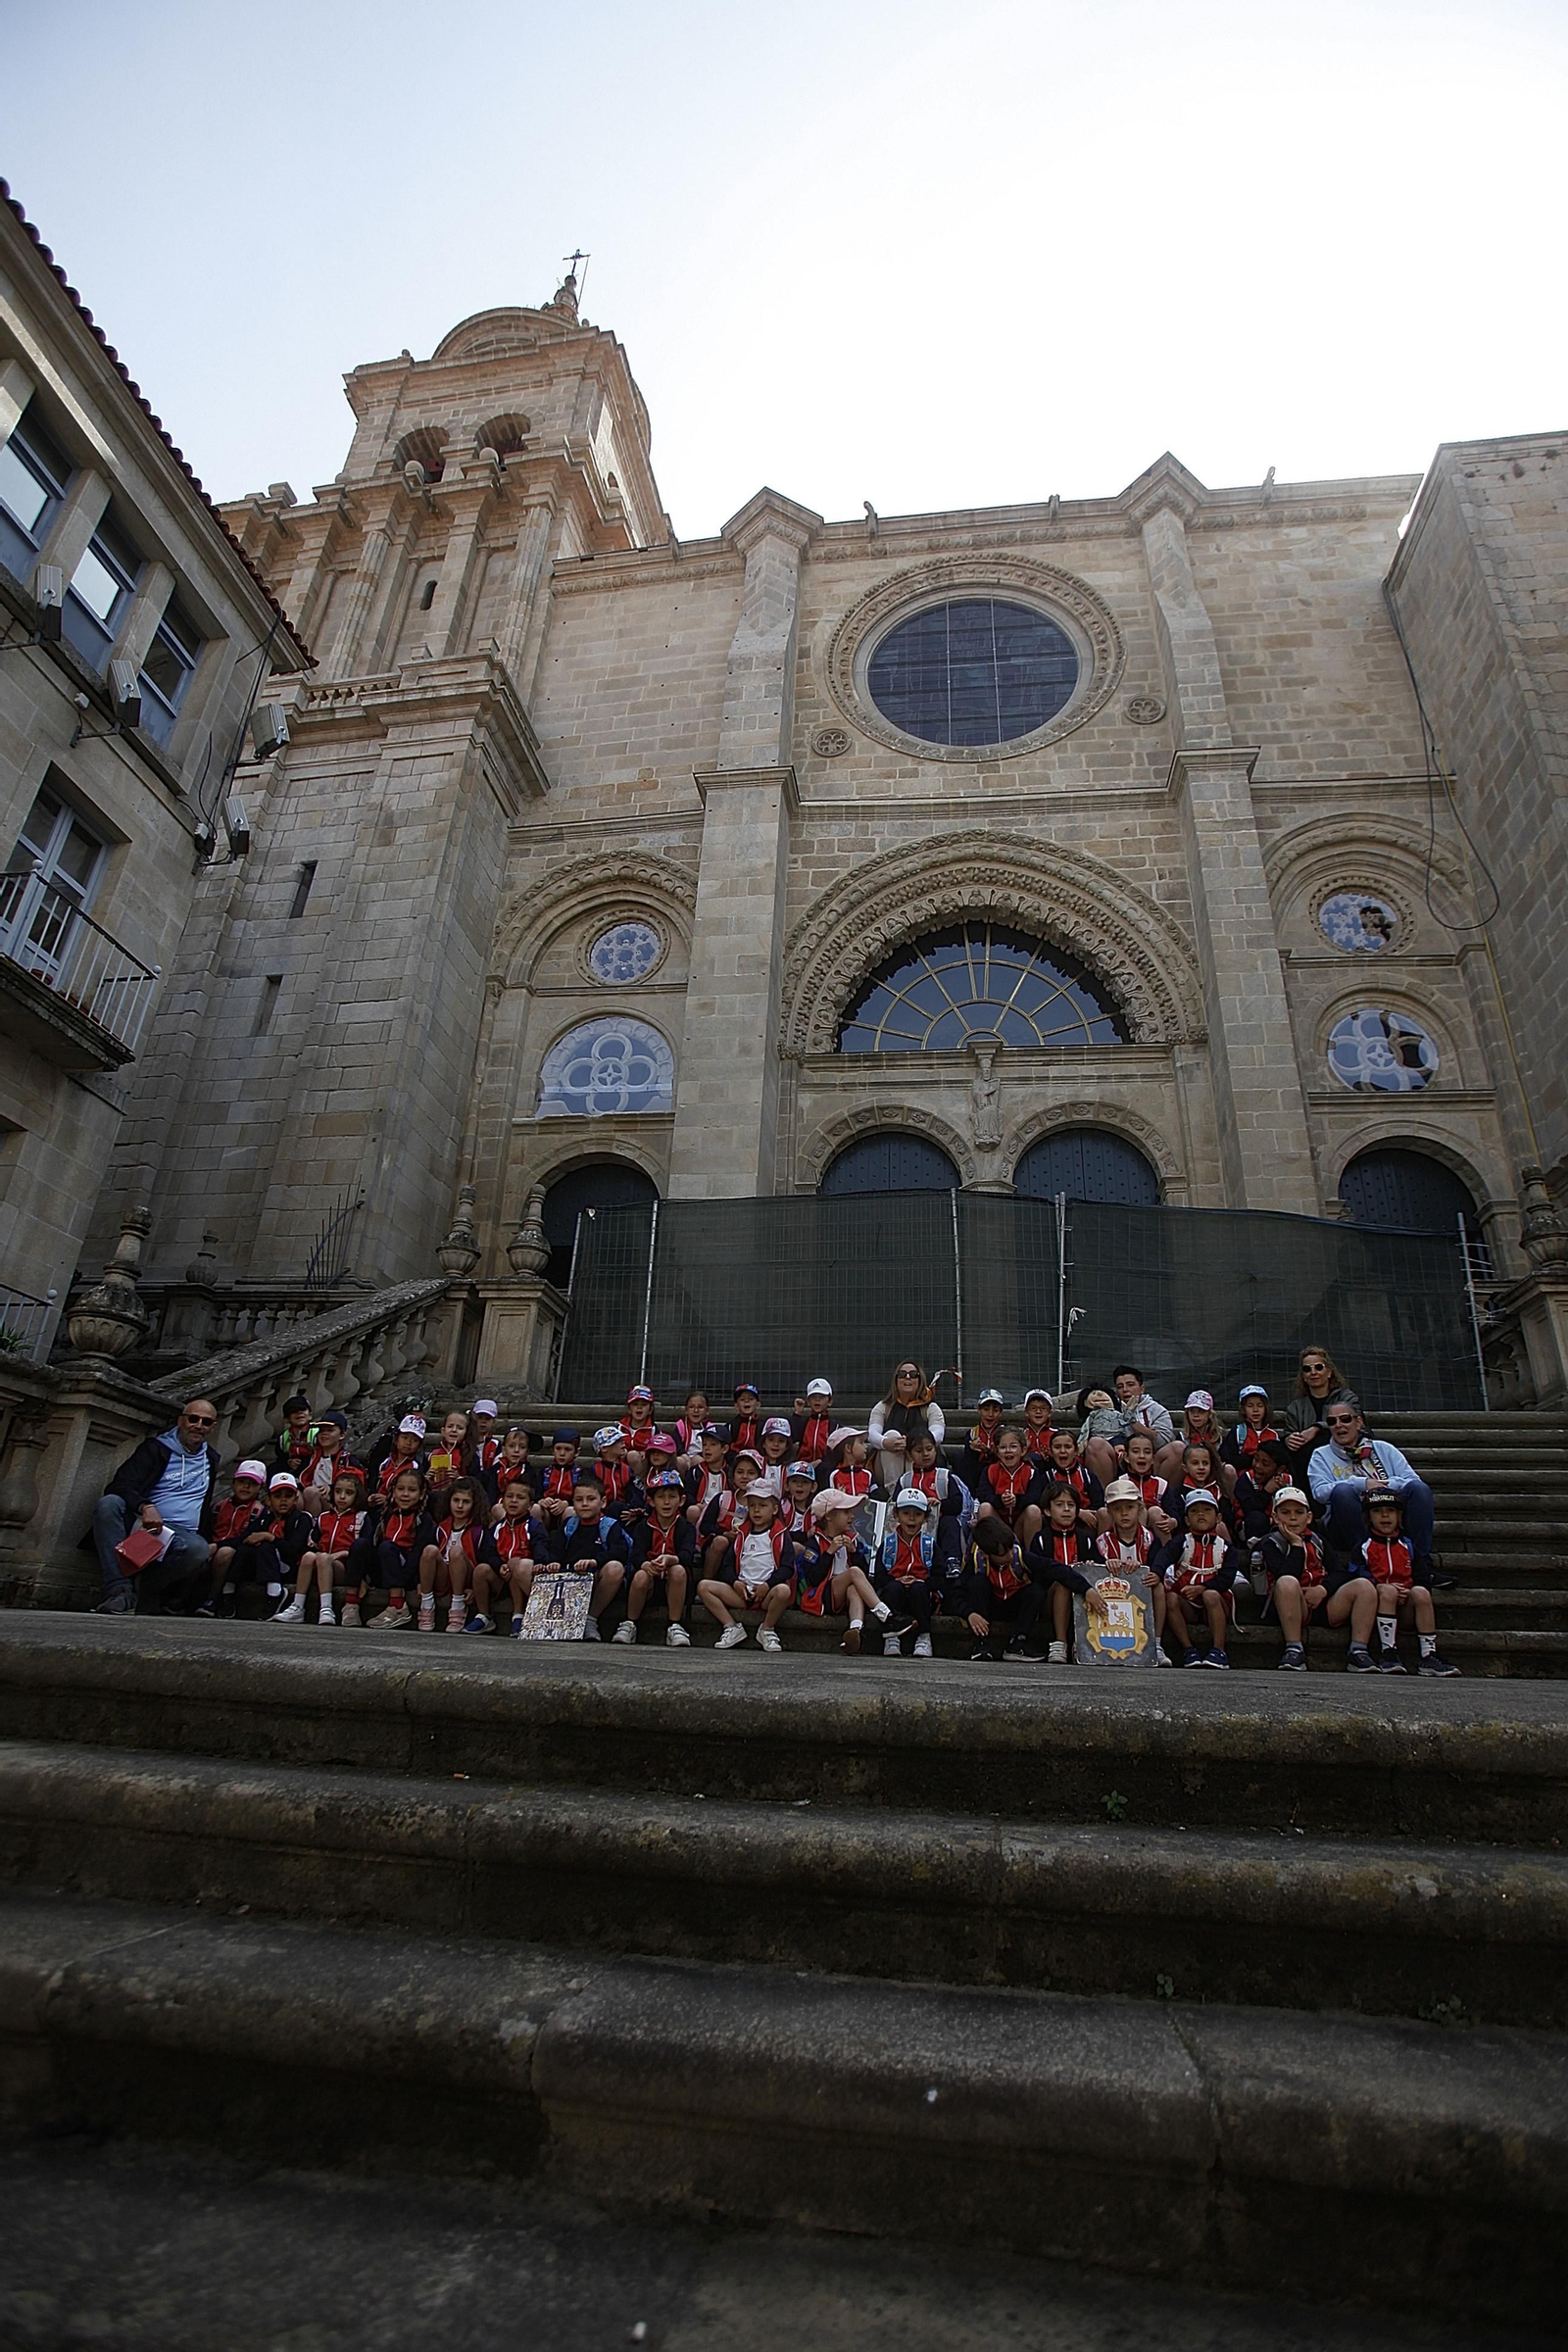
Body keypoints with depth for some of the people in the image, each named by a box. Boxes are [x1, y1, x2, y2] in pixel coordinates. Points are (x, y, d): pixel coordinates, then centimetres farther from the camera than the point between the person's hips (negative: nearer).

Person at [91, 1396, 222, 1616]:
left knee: (199, 1549, -37)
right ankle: (121, 1590, -37)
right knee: (107, 1503, -32)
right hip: (143, 1527, 0)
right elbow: (119, 1486, -7)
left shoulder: (211, 1458, 21)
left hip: (180, 1535, 1)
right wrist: (145, 1507, -27)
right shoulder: (156, 1448, 8)